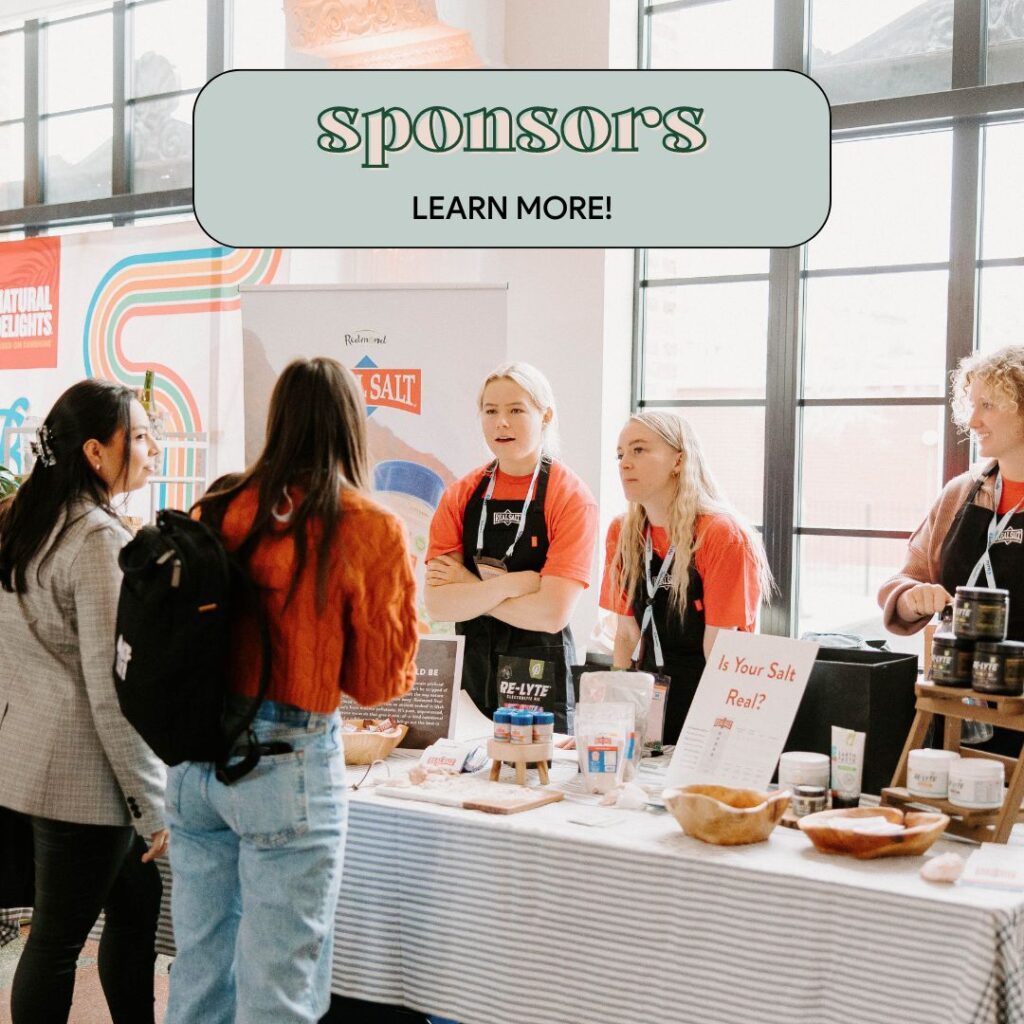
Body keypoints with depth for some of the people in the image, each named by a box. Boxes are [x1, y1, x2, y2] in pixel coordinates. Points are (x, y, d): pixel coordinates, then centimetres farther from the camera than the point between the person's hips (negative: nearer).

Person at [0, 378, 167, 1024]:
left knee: (136, 899, 19)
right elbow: (113, 690, -20)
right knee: (59, 939, 4)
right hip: (84, 772, -9)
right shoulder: (100, 541, -19)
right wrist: (153, 807, -15)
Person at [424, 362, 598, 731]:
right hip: (468, 673, 3)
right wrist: (509, 584, -16)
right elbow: (436, 603, -6)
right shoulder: (460, 496, 3)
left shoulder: (572, 498, -8)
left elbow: (551, 613, -17)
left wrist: (471, 588, -9)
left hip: (540, 682, -3)